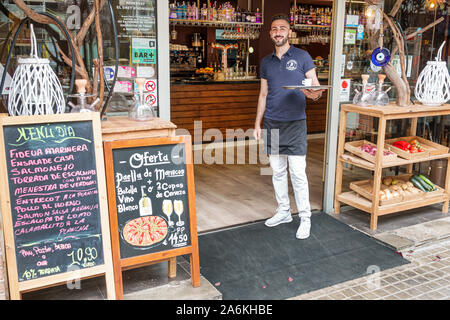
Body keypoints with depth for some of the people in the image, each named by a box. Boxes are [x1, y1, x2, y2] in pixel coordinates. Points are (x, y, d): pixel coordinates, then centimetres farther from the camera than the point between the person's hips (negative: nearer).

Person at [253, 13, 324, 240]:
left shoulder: (302, 57, 1)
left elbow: (316, 85, -1)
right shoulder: (266, 62, 13)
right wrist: (257, 123, 12)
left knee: (298, 173, -5)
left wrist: (315, 94, -26)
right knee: (277, 171, 11)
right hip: (271, 123, 5)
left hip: (295, 123, -4)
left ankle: (305, 218, 6)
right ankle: (283, 212, 25)